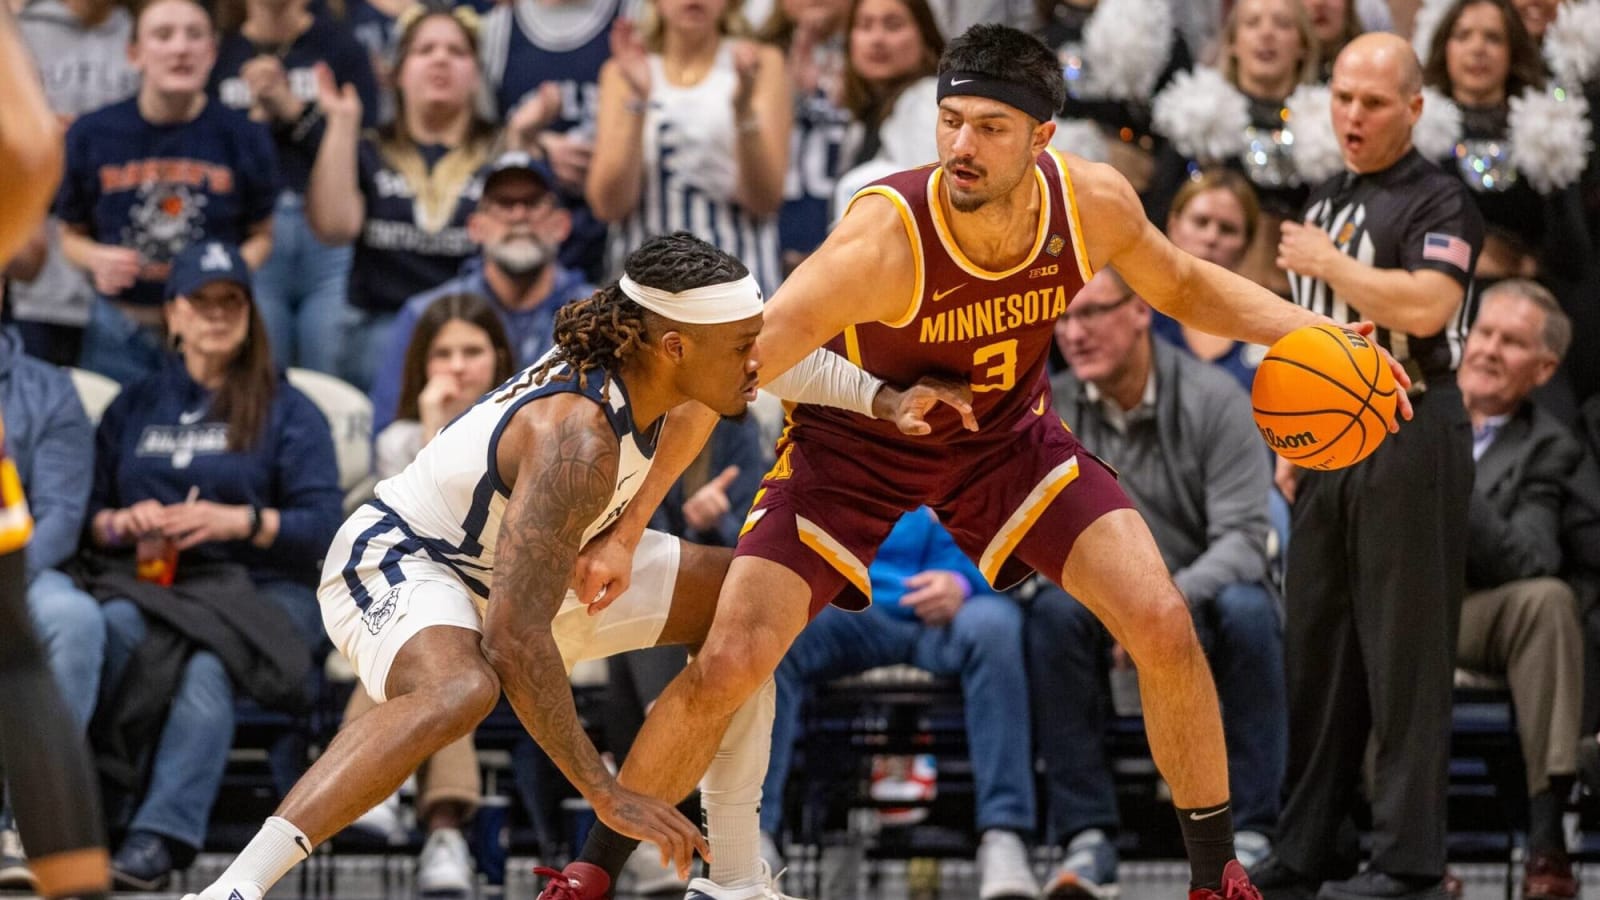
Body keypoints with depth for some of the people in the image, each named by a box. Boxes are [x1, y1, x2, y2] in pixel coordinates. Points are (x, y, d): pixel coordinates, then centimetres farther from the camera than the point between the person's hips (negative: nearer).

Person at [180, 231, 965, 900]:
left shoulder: (645, 359, -11)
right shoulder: (578, 437, -36)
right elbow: (514, 638, -40)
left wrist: (880, 398, 2)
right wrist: (606, 795, -37)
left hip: (508, 563, 10)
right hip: (395, 563, -10)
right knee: (459, 692, -43)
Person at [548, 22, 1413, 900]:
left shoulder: (1093, 203, -22)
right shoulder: (885, 240, -37)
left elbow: (1183, 285, 3)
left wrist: (1306, 332, -13)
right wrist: (625, 530, -34)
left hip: (1008, 436, 4)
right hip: (854, 451, -4)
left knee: (1164, 628, -9)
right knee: (725, 667, -15)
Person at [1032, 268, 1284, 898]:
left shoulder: (1214, 399, -9)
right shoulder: (1049, 409, -2)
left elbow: (1241, 539, -16)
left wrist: (1173, 600, -36)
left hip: (1199, 595, -1)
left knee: (1247, 609, -35)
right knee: (1053, 611, -32)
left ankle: (1249, 835, -28)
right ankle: (1088, 840, -31)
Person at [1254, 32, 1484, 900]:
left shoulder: (1438, 200, -8)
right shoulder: (1325, 200, 17)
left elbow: (1426, 306, -25)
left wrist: (1324, 263, -14)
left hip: (1407, 434, -8)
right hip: (1331, 438, 8)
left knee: (1404, 652, -6)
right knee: (1316, 645, 10)